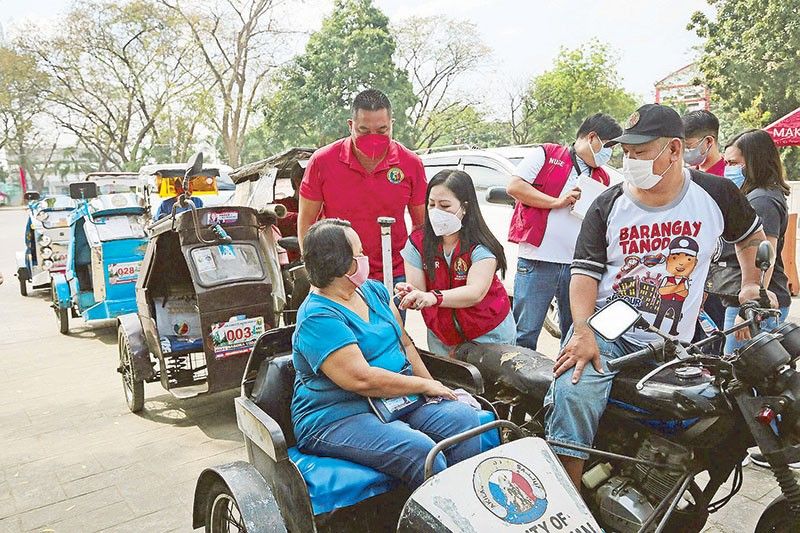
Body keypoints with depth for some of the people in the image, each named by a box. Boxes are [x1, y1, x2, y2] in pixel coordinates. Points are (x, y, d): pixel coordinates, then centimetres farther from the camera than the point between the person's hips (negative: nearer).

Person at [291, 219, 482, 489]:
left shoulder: (374, 290, 11)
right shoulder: (317, 319, -16)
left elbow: (405, 343, 14)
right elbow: (362, 379, -22)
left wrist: (434, 388, 2)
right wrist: (425, 385, -13)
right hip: (336, 418, -8)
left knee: (464, 417, -13)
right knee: (419, 450, -29)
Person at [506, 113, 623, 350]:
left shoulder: (602, 179, 20)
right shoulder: (546, 155, 3)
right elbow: (514, 187, -8)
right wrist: (558, 202, -11)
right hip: (538, 262, -5)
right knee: (525, 335, -1)